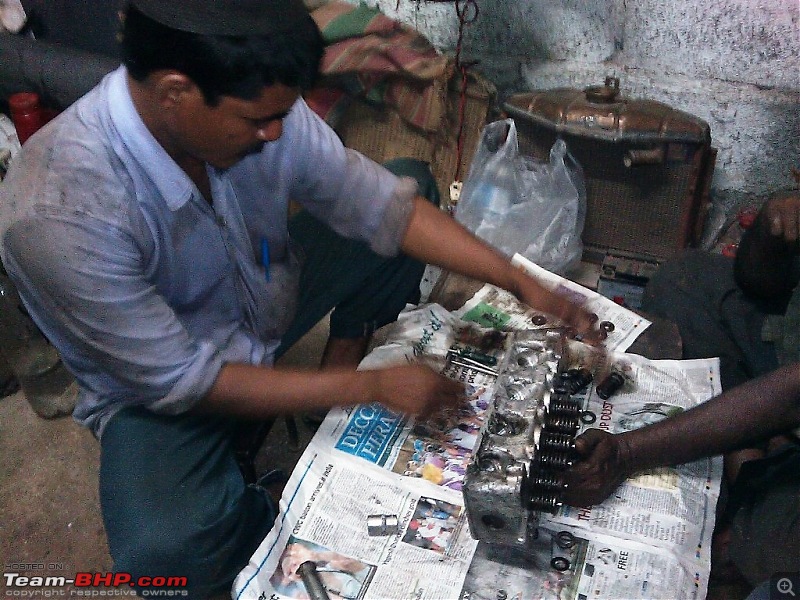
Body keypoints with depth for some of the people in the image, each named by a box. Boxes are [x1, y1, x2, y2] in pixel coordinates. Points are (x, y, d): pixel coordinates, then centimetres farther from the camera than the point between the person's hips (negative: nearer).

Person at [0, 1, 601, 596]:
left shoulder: (253, 105, -23)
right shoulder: (55, 211, -35)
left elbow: (380, 201, -14)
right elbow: (180, 380, -28)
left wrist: (522, 281, -20)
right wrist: (370, 387, -29)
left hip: (270, 295, 5)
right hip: (158, 385, -4)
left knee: (413, 187, -3)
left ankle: (347, 344, 17)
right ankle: (275, 516, 4)